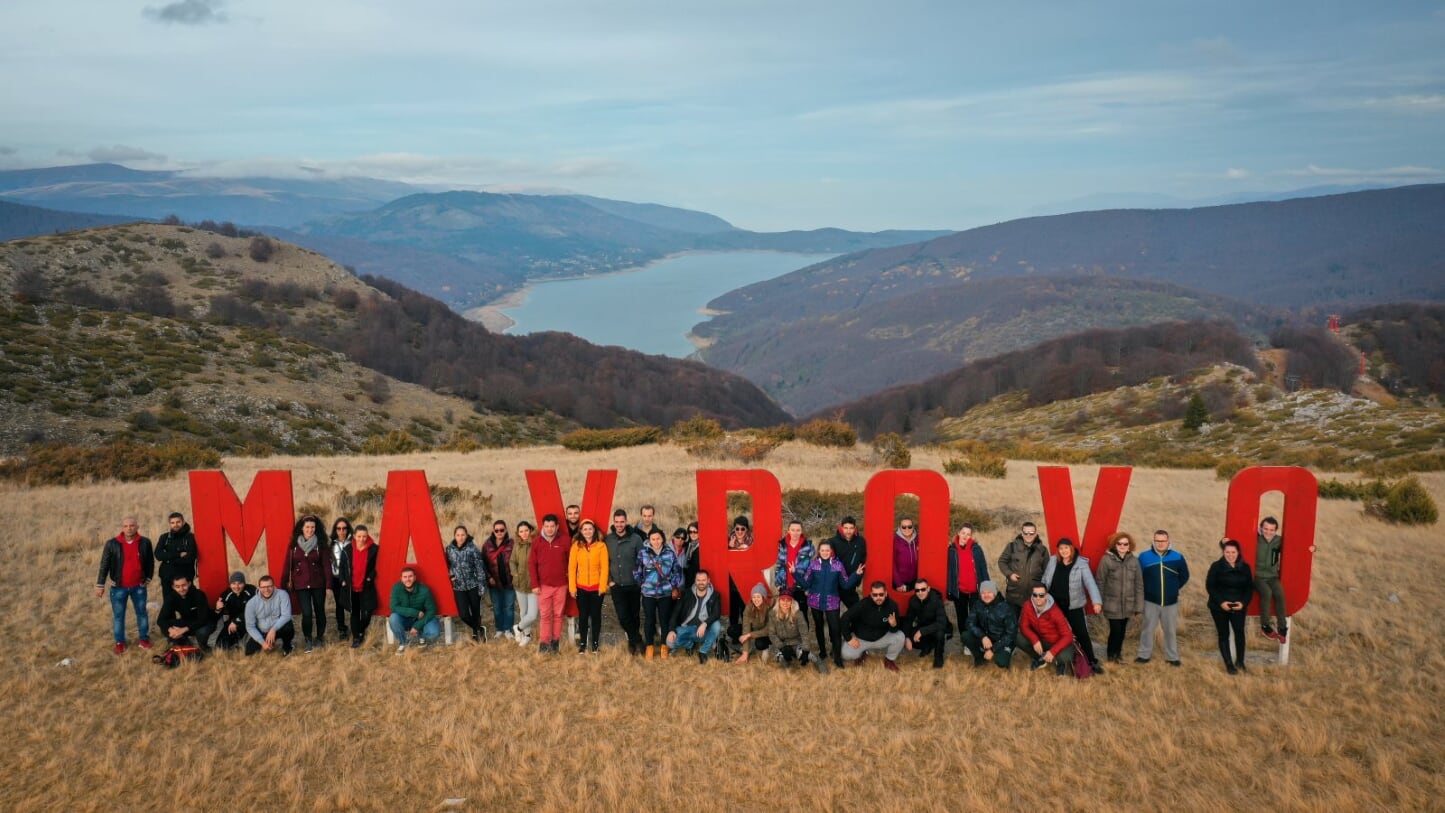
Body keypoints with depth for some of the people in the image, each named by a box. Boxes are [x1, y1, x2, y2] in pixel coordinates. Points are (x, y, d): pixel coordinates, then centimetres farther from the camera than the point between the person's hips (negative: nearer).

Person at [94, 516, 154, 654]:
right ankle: (119, 642, 16)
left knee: (142, 612, 11)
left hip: (139, 586, 1)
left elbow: (150, 562, 8)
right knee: (118, 615, 6)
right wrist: (100, 585, -6)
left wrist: (148, 579, 6)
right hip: (118, 587, -1)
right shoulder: (112, 544, -9)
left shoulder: (145, 543, -4)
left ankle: (144, 638, 23)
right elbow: (104, 565, -5)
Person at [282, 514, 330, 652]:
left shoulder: (320, 544, -1)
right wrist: (283, 585, -1)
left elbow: (326, 564, -3)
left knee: (320, 611, 9)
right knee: (307, 613, -9)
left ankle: (319, 638, 28)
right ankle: (308, 640, 10)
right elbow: (287, 565, 2)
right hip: (301, 585, 0)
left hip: (318, 584, 0)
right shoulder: (293, 544, 1)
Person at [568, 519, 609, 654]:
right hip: (581, 588, 1)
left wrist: (602, 586, -8)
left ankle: (595, 643, 20)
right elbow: (571, 568, -1)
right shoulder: (576, 546, -2)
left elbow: (604, 567, -5)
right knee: (583, 616, 7)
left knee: (595, 615, 9)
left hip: (596, 587, -1)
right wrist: (572, 587, -5)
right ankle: (582, 643, 18)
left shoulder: (601, 546, -5)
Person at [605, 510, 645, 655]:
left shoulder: (636, 538, -8)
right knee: (623, 617, -3)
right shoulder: (608, 539, -3)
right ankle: (637, 641, 15)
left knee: (634, 615, 9)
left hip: (633, 585, -1)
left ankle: (632, 641, 28)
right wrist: (609, 580, 0)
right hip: (616, 586, 1)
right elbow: (605, 561, 4)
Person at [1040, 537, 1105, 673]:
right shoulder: (1053, 561, -2)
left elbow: (1090, 583, -22)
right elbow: (1044, 580, 7)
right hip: (1054, 604, 3)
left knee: (1082, 633, -1)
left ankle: (1092, 661, 9)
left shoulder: (1081, 564, -12)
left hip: (1074, 606, -3)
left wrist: (1097, 601, -36)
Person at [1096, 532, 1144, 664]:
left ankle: (1118, 653, 33)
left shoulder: (1134, 561, 0)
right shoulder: (1107, 560, -10)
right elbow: (1100, 582, -5)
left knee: (1122, 630, 12)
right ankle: (1111, 654, 20)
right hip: (1112, 604, -3)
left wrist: (1139, 605, 3)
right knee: (1116, 630, -4)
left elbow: (1139, 584, 4)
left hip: (1127, 604, 3)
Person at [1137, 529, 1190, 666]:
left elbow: (1185, 576, 9)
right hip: (1150, 601, -1)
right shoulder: (1144, 556, -8)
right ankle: (1144, 655, 16)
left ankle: (1172, 657, 22)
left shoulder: (1178, 557, -5)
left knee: (1171, 630, 11)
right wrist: (1146, 590, 5)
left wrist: (1174, 588, 7)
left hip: (1171, 602, 1)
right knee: (1148, 629, 6)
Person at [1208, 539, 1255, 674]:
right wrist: (1221, 602, -17)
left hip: (1238, 606, 1)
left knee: (1239, 631, -13)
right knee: (1224, 634, 4)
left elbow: (1249, 587, 6)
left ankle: (1240, 661, 4)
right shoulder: (1216, 566, -6)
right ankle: (1229, 664, 13)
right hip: (1219, 607, -1)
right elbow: (1209, 586, -7)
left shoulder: (1245, 567, 2)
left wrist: (1243, 602, -10)